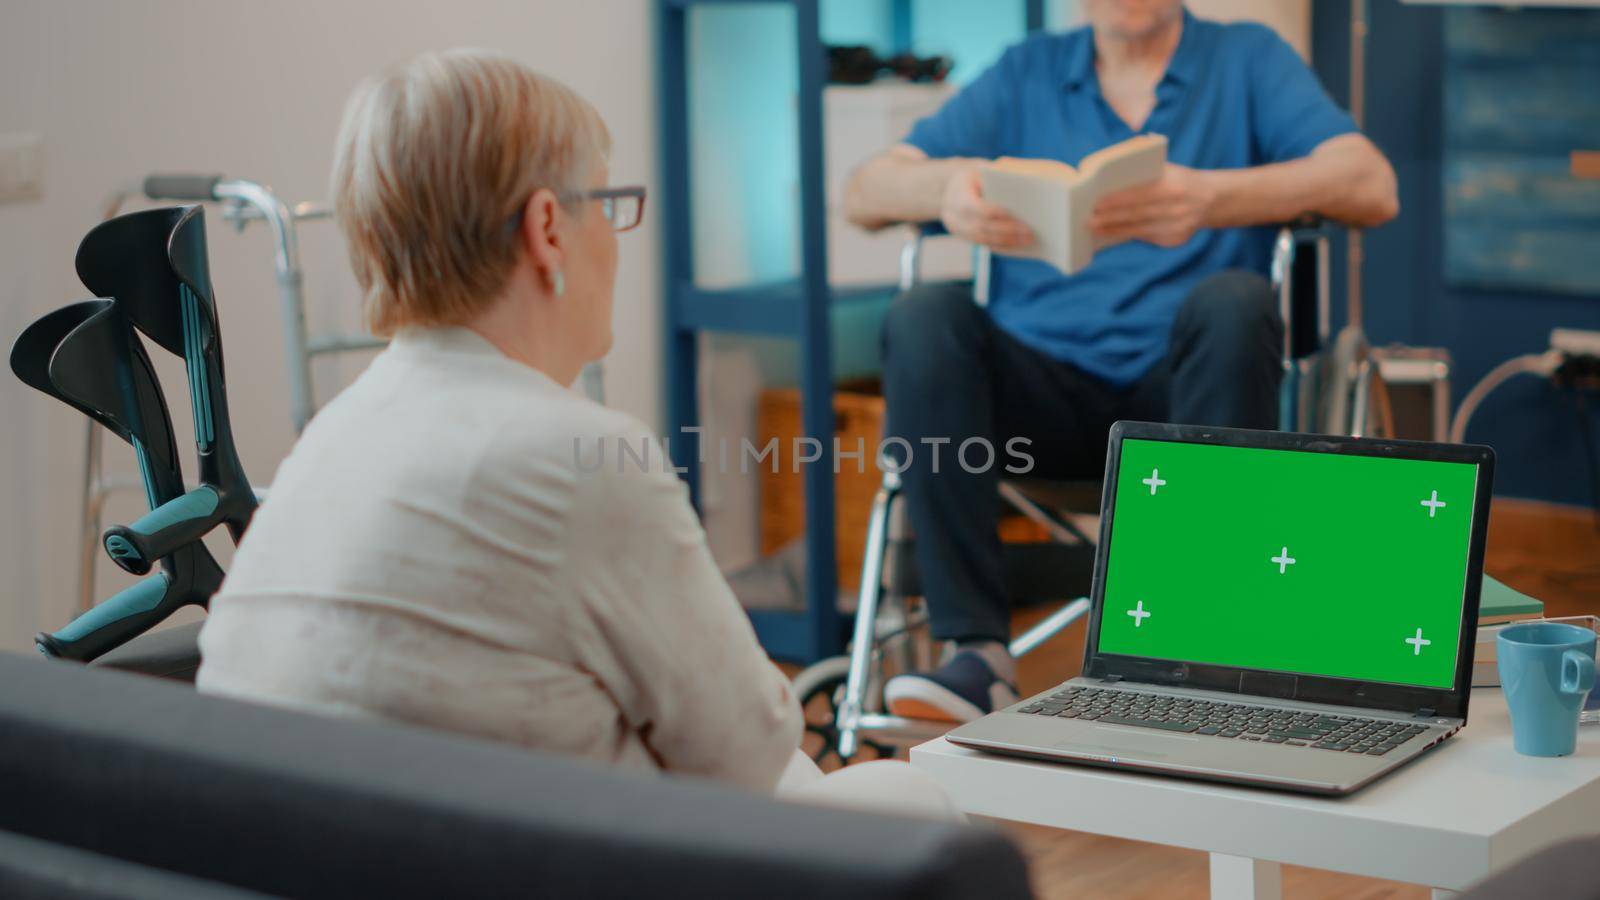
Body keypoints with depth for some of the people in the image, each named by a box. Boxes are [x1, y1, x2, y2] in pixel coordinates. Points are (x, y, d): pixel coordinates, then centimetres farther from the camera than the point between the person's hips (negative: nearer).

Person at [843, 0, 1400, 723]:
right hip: (1043, 392, 2)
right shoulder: (1025, 75, 16)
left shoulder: (1248, 60, 9)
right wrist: (944, 185, -20)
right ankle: (977, 652, -29)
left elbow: (1372, 187, -9)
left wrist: (1212, 198, -28)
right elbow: (863, 194, 6)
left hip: (1183, 391, -2)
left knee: (1233, 301, -31)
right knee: (925, 317, -25)